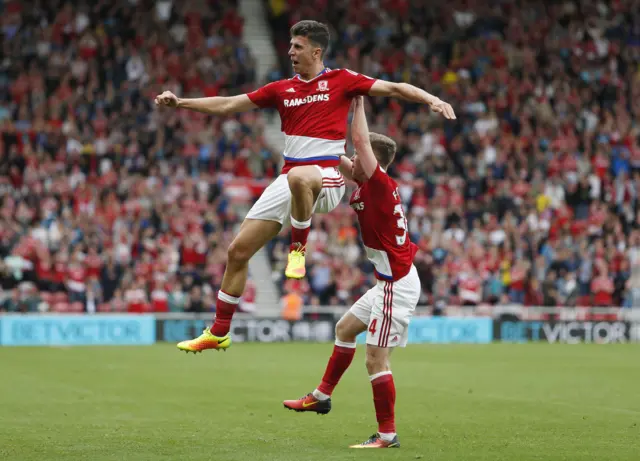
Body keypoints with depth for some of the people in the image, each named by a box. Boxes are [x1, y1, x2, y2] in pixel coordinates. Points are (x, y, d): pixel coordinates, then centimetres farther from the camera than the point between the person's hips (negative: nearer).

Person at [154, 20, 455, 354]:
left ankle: (298, 247, -18)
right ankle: (219, 333, 15)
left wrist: (431, 99, -20)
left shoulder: (341, 80, 0)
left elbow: (393, 88, -4)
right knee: (238, 251, 2)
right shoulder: (281, 89, 12)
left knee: (298, 177, -44)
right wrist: (180, 103, 12)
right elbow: (228, 105, 17)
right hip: (289, 180, 5)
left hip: (326, 178, -5)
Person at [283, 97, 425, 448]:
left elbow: (360, 140, -21)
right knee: (344, 329, 23)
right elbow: (339, 160, 19)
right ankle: (322, 396, 34)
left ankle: (387, 434, -2)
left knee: (376, 359, -8)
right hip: (390, 282, 10)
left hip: (397, 284, -10)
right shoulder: (371, 184, 8)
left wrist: (359, 101, -10)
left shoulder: (379, 184, -17)